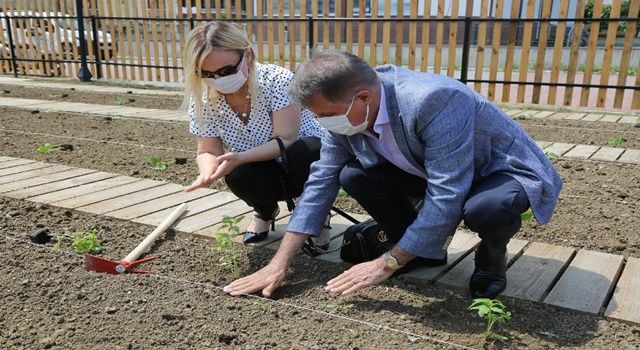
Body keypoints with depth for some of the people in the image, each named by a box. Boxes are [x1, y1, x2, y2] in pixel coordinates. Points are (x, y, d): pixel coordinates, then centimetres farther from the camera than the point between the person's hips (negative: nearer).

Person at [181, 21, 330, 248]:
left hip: (308, 160, -3)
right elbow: (208, 151, -9)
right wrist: (208, 171, -34)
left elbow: (285, 140, -28)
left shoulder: (277, 81, -27)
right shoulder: (202, 100, -14)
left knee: (301, 153, -37)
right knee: (237, 177, -30)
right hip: (265, 175, 3)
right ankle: (265, 211, 9)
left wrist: (240, 158, -42)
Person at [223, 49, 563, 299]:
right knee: (354, 176, -12)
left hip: (507, 170, -5)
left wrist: (386, 263, -27)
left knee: (484, 208, -39)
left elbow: (445, 198, -36)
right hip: (434, 172, 6)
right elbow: (321, 182, -9)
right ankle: (424, 249, 7)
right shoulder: (346, 110, -15)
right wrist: (279, 263, -12)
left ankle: (492, 253, -2)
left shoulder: (433, 100, -38)